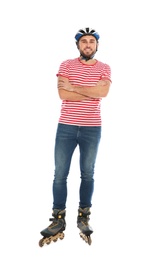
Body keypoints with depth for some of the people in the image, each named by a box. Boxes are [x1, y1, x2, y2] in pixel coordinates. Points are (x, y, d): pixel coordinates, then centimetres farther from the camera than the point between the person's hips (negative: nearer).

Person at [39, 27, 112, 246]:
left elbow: (103, 92, -14)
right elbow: (63, 94, -11)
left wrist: (74, 87, -12)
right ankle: (58, 220, 14)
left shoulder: (104, 68, 5)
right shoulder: (66, 65, 3)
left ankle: (83, 217, 23)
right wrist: (93, 92, -9)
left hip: (92, 129, 1)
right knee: (60, 174, 1)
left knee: (87, 174, 9)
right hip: (66, 127, 0)